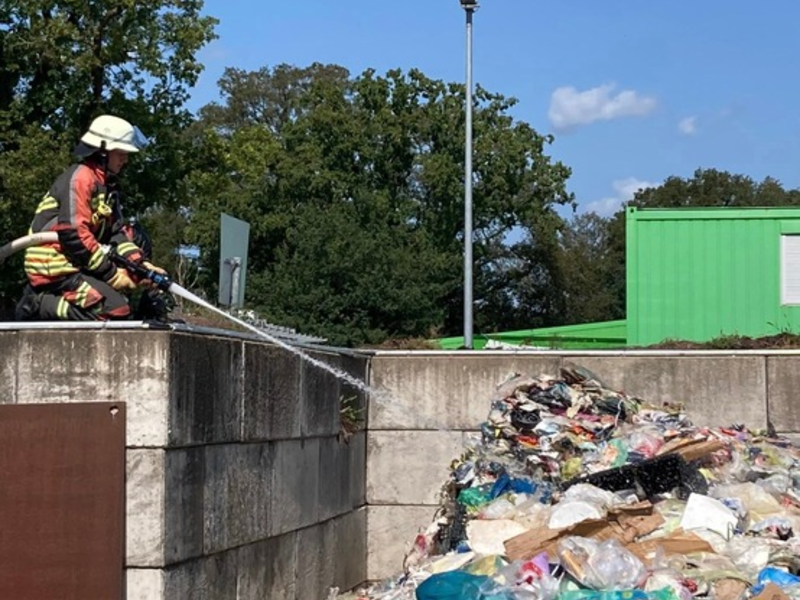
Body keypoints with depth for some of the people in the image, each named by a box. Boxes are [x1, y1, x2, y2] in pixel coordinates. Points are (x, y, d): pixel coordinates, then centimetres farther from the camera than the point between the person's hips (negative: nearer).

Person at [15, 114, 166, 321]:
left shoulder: (107, 186, 17)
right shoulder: (79, 179, -14)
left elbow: (116, 232, 11)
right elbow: (74, 235, -21)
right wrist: (112, 274, -17)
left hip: (74, 264, 10)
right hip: (54, 267, -10)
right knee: (117, 310, -21)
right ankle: (39, 303, -11)